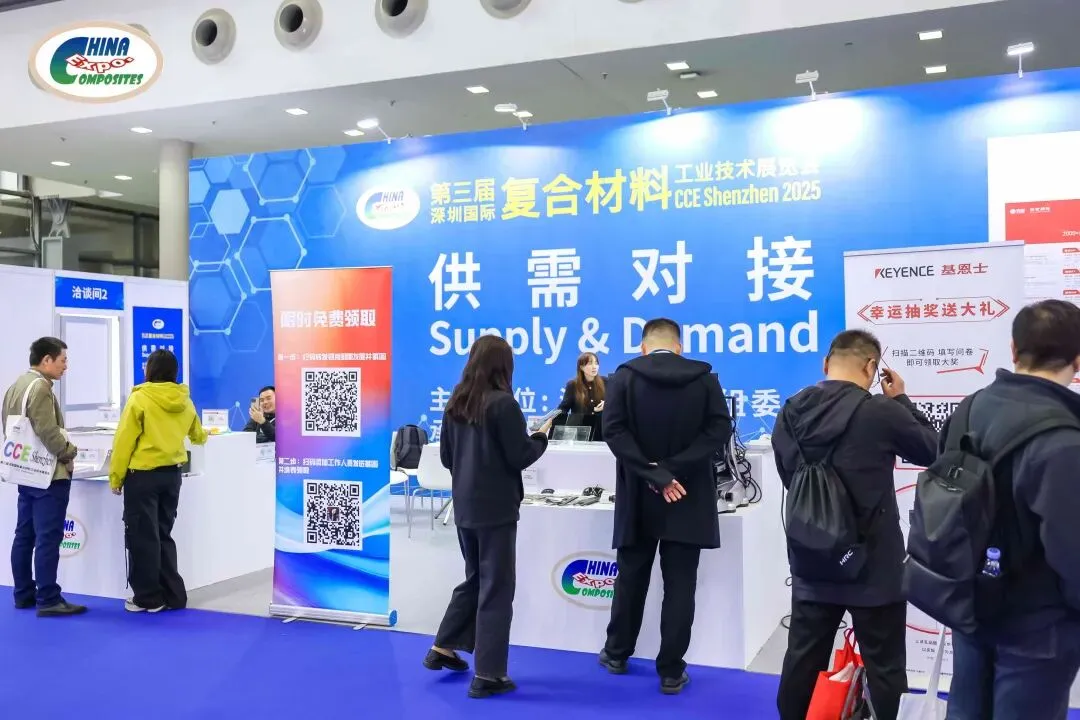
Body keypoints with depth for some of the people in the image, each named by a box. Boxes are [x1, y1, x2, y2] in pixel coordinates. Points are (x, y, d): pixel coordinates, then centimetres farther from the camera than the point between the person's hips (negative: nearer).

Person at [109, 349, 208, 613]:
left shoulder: (140, 398, -10)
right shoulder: (184, 401, 6)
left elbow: (124, 440, -11)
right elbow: (197, 435, 25)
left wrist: (116, 477, -2)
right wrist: (203, 436, 50)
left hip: (142, 474, -6)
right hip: (172, 474, 6)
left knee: (142, 537, 4)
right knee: (162, 535, 15)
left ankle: (148, 597, 10)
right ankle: (173, 596, 16)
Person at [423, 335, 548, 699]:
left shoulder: (455, 404, 5)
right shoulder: (502, 403, -15)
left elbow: (446, 456, 12)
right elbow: (519, 457, -13)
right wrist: (541, 438, 4)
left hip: (465, 506, 7)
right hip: (496, 508, -7)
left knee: (475, 579, 23)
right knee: (496, 587, 2)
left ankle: (443, 649, 27)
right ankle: (487, 674, 7)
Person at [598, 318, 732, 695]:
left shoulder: (625, 376, -3)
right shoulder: (705, 378, 0)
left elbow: (614, 430, -12)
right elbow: (719, 430, -9)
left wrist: (655, 475, -15)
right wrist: (673, 470, -15)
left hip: (639, 496, 0)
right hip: (688, 497, 0)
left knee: (631, 578, 15)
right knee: (679, 584, 5)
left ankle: (617, 653, 29)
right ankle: (671, 671, 9)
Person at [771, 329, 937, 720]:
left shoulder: (790, 413, 1)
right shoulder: (880, 412, -17)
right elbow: (932, 450, 0)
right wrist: (900, 399, 9)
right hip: (873, 567, -5)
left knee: (802, 660, 14)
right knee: (884, 668, 8)